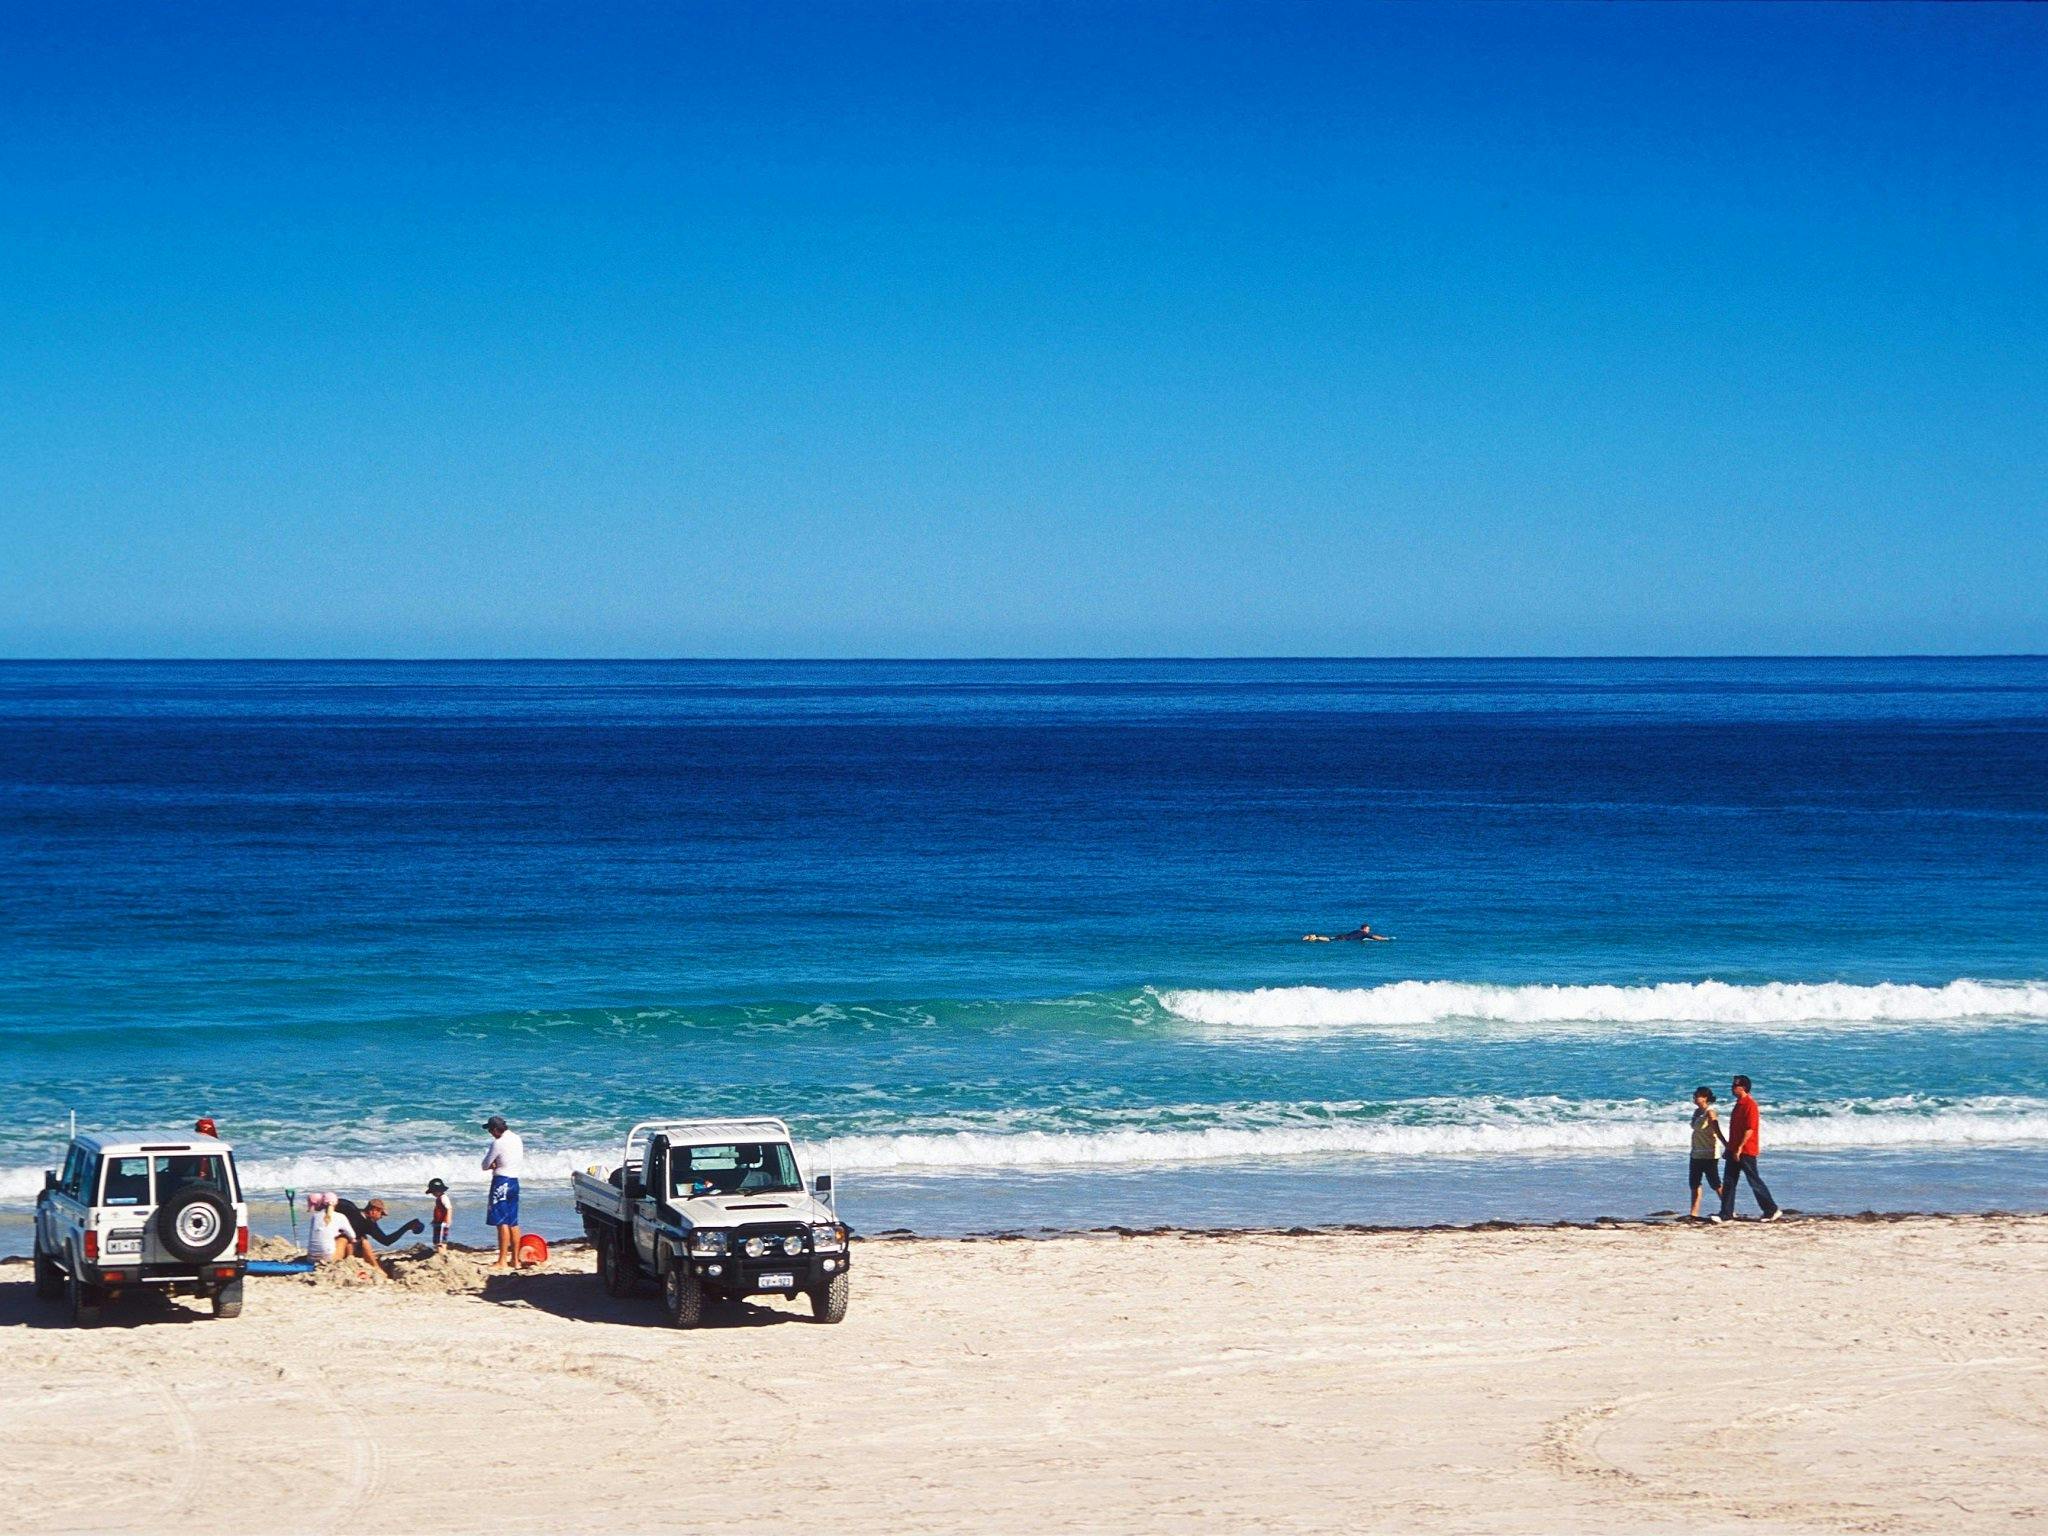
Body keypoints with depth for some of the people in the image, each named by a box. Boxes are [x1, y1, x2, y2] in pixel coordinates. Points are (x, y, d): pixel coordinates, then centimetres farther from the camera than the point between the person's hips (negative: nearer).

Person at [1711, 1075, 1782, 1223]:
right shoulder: (1739, 1104, 15)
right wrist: (1730, 1147, 22)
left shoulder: (1750, 1105, -16)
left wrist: (1739, 1148, -23)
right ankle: (1726, 1215, 6)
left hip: (1746, 1151, -10)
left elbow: (1750, 1129, -21)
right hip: (1734, 1150, 10)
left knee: (1754, 1182, -2)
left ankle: (1772, 1210, 9)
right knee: (1728, 1181, 5)